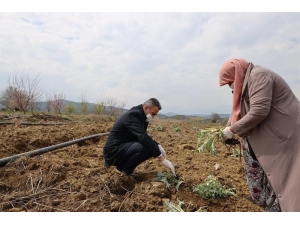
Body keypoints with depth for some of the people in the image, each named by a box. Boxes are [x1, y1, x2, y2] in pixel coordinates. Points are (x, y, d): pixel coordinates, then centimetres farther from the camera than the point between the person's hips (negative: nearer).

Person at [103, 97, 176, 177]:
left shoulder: (140, 115, 8)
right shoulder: (133, 115, -21)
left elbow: (144, 137, 16)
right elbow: (143, 138, -32)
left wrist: (158, 146, -2)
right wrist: (162, 158, -31)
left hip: (123, 148, 10)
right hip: (113, 152, -10)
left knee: (151, 148, 4)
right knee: (145, 147, -28)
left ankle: (123, 164, 8)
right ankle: (126, 170, -7)